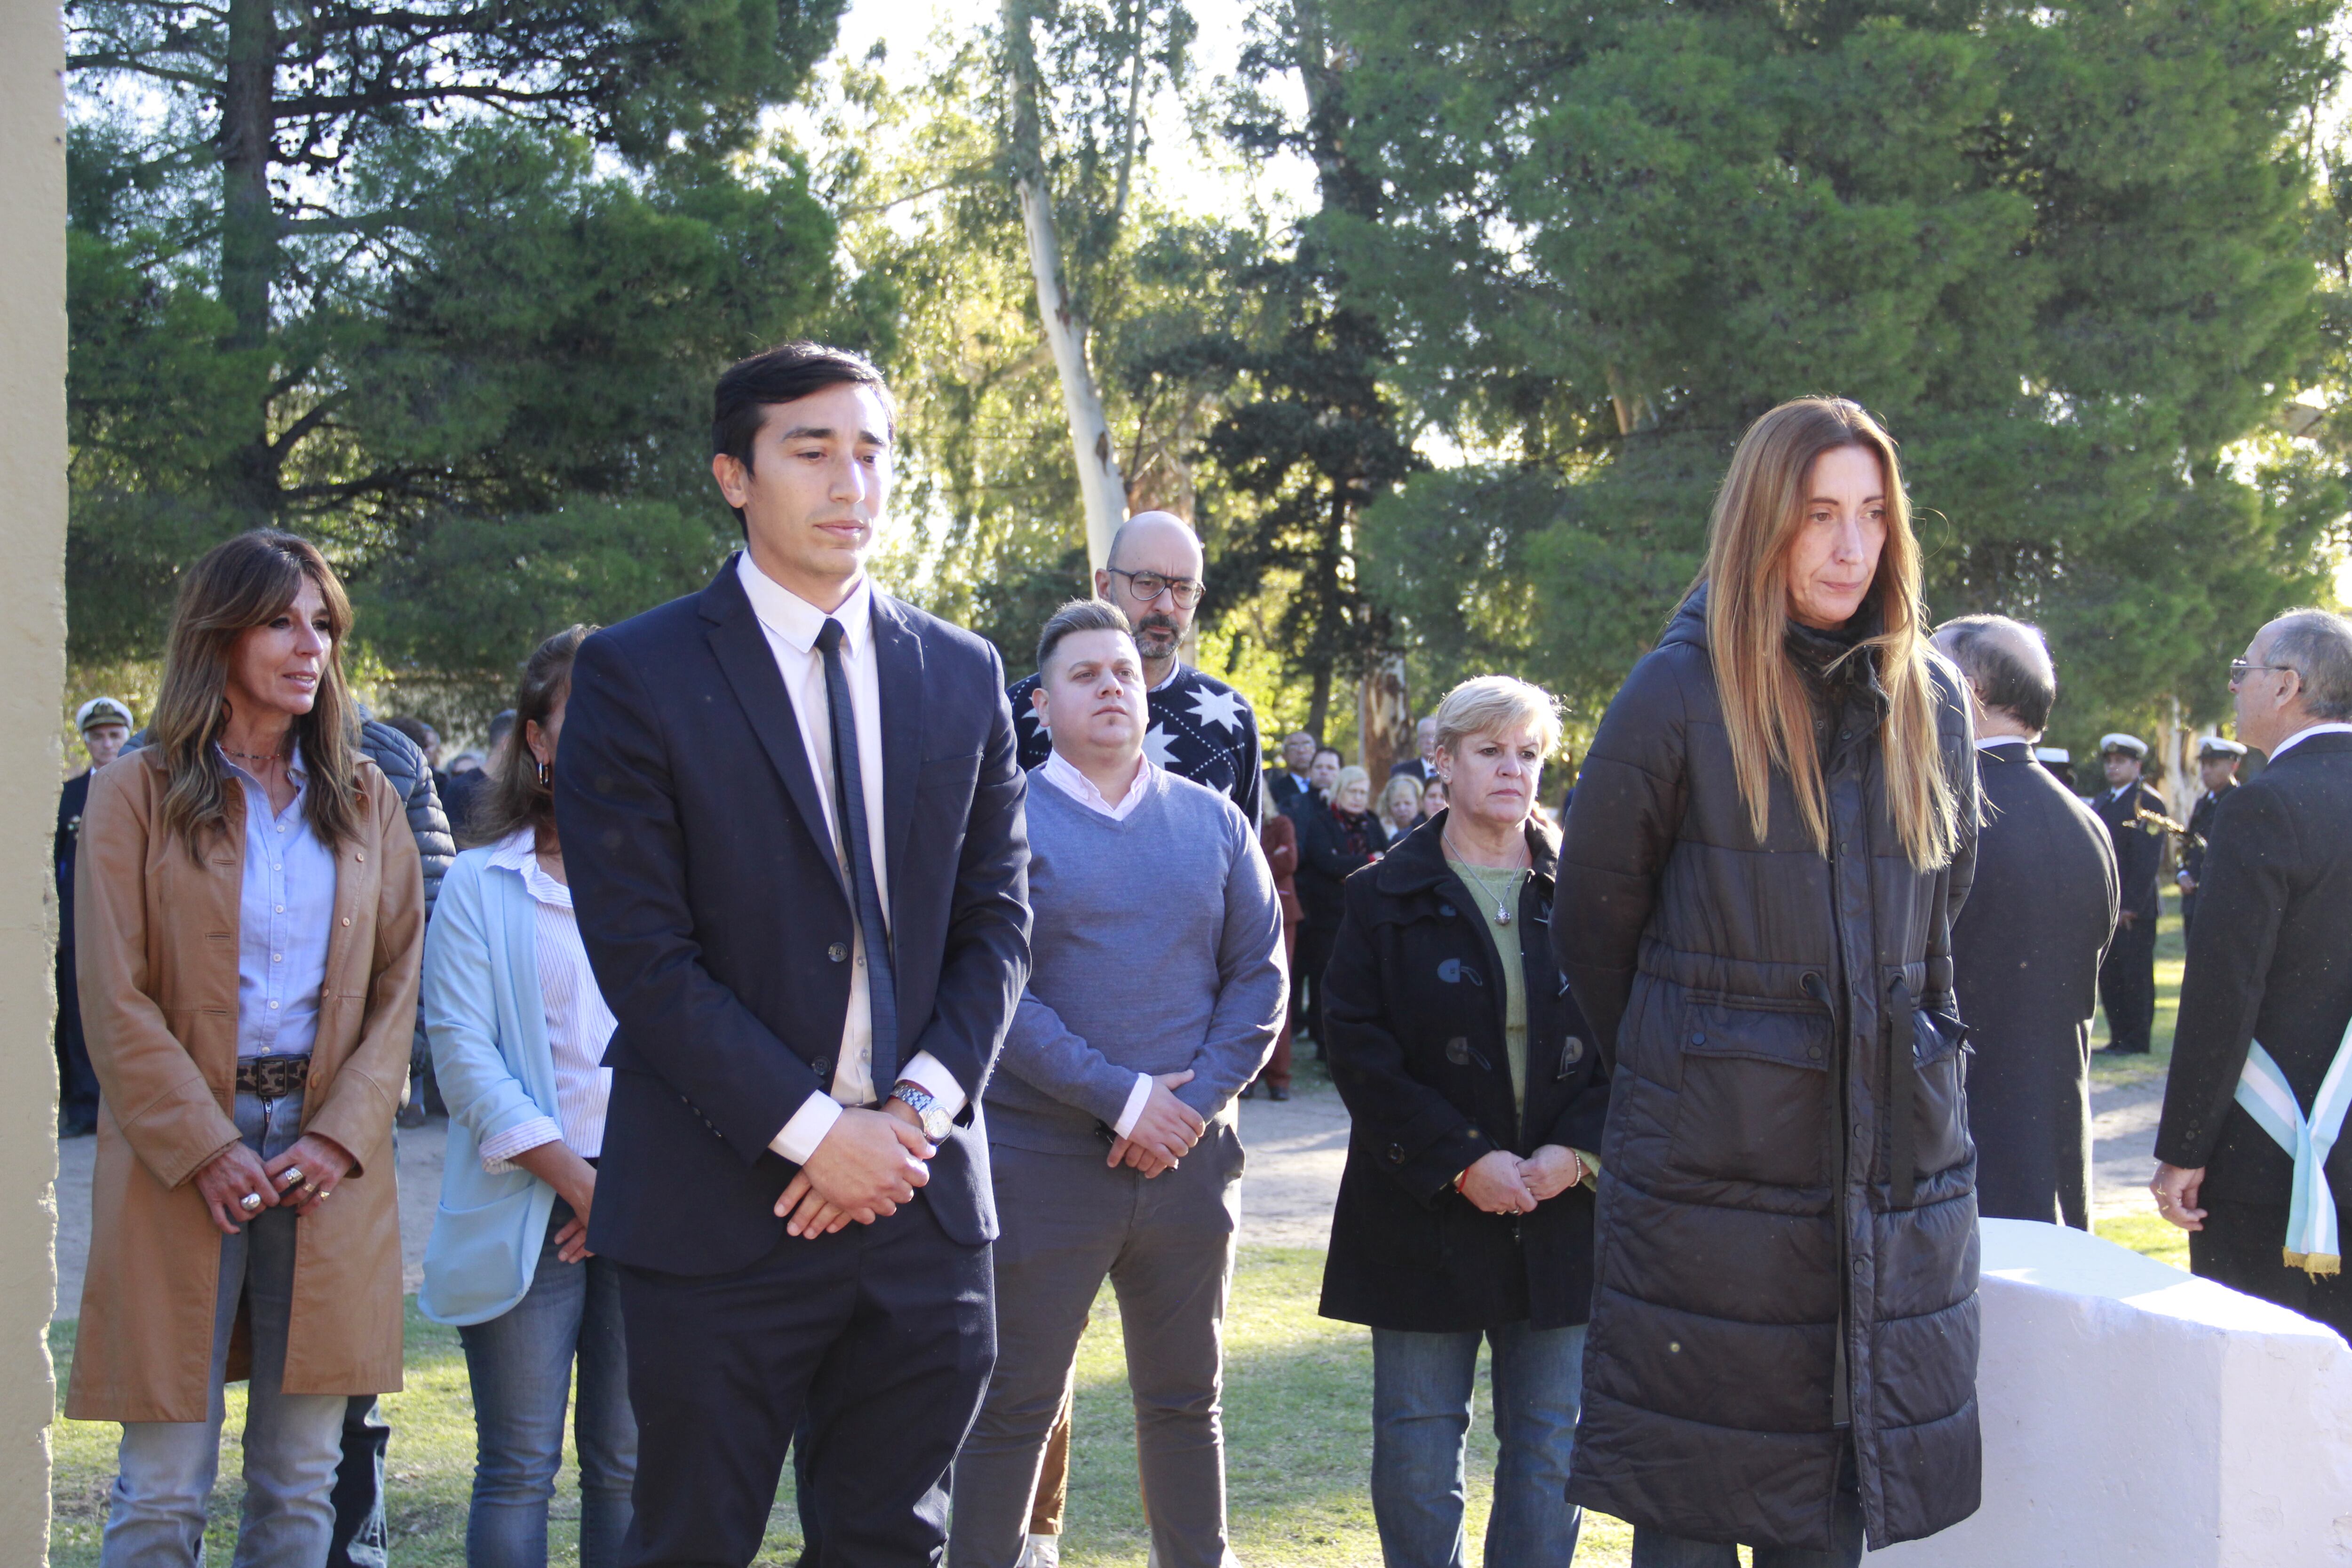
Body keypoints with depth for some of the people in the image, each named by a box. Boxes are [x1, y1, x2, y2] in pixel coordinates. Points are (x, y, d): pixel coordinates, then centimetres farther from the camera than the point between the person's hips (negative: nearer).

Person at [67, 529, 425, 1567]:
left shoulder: (364, 800, 11)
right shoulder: (137, 795, 1)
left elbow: (400, 986, 7)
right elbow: (114, 1003, -4)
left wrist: (340, 1136, -6)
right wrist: (208, 1149, -11)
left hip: (328, 1160, 3)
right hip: (182, 1154, -3)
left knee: (301, 1484, 7)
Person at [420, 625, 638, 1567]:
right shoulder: (480, 886, 4)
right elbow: (465, 1056, -4)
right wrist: (580, 1181, -10)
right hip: (527, 1206, -2)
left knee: (628, 1463, 7)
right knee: (518, 1469, 1)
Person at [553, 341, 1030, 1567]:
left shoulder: (963, 676, 9)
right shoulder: (637, 675, -5)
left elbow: (996, 922, 8)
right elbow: (641, 954, -10)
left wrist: (915, 1110, -6)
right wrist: (813, 1131, -14)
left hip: (921, 1191, 4)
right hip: (719, 1207, -4)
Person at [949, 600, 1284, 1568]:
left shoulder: (1213, 822, 9)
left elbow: (1260, 973, 6)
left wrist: (1197, 1100, -8)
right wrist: (1122, 1098, -17)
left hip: (1188, 1159, 4)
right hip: (1044, 1160, -4)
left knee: (1185, 1401, 15)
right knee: (1013, 1408, 3)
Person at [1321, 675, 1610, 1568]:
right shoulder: (1387, 897, 1)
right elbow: (1356, 1046, -5)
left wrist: (1579, 1151, -10)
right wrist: (1460, 1161, -13)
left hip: (1561, 1206, 2)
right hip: (1428, 1210, -2)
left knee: (1551, 1440, 7)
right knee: (1419, 1445, 4)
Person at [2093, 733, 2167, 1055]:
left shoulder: (2148, 803, -7)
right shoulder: (2102, 802, 17)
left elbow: (2147, 860, -13)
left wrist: (2131, 906, -17)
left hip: (2134, 911, -7)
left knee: (2135, 977, -3)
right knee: (2108, 976, 8)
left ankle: (2137, 1041, 3)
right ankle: (2118, 1038, 15)